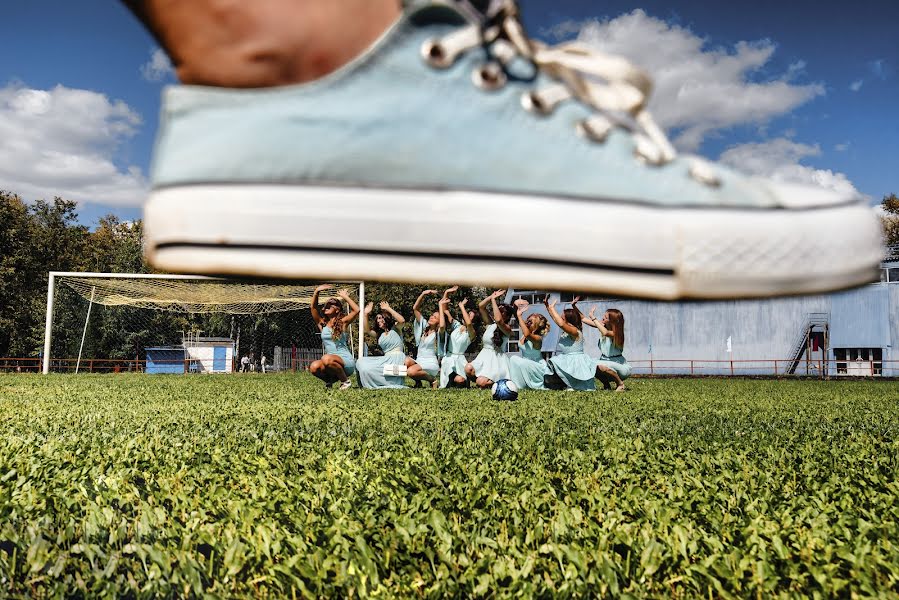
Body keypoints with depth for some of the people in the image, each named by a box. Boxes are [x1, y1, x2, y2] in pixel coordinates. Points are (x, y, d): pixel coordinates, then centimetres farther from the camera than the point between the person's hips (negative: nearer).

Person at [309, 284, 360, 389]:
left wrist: (345, 296, -4)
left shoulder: (342, 322, 2)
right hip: (331, 360, 4)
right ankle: (330, 380, 5)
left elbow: (356, 310, -12)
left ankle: (346, 380, -11)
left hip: (346, 361, -4)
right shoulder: (322, 323, 13)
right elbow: (313, 307, 5)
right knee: (314, 367, -27)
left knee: (326, 359, -35)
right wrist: (317, 291, -4)